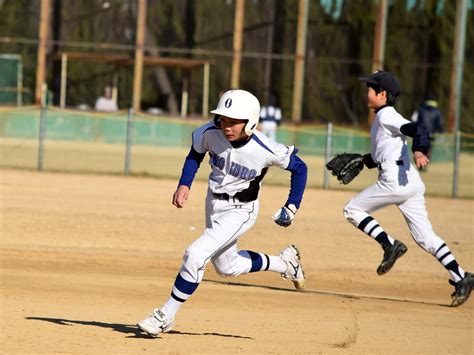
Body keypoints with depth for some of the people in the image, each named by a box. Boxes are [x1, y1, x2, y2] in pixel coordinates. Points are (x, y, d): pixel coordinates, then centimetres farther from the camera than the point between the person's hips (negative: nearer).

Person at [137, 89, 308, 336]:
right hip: (214, 203, 6)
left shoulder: (265, 150, -28)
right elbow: (195, 153, 5)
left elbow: (299, 168, -10)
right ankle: (283, 263, 42)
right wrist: (184, 185, -7)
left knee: (195, 255, -20)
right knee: (227, 267, 21)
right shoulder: (210, 133, -19)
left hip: (240, 211, -6)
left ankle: (166, 316, -6)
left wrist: (292, 207, -15)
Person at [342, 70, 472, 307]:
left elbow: (418, 131, -22)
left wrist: (419, 151, -40)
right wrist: (363, 160, 19)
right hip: (412, 183, 10)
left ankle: (390, 245, -7)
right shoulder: (383, 117, 23)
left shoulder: (386, 116, -6)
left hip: (396, 181, -10)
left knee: (352, 209, 4)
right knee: (424, 236, 8)